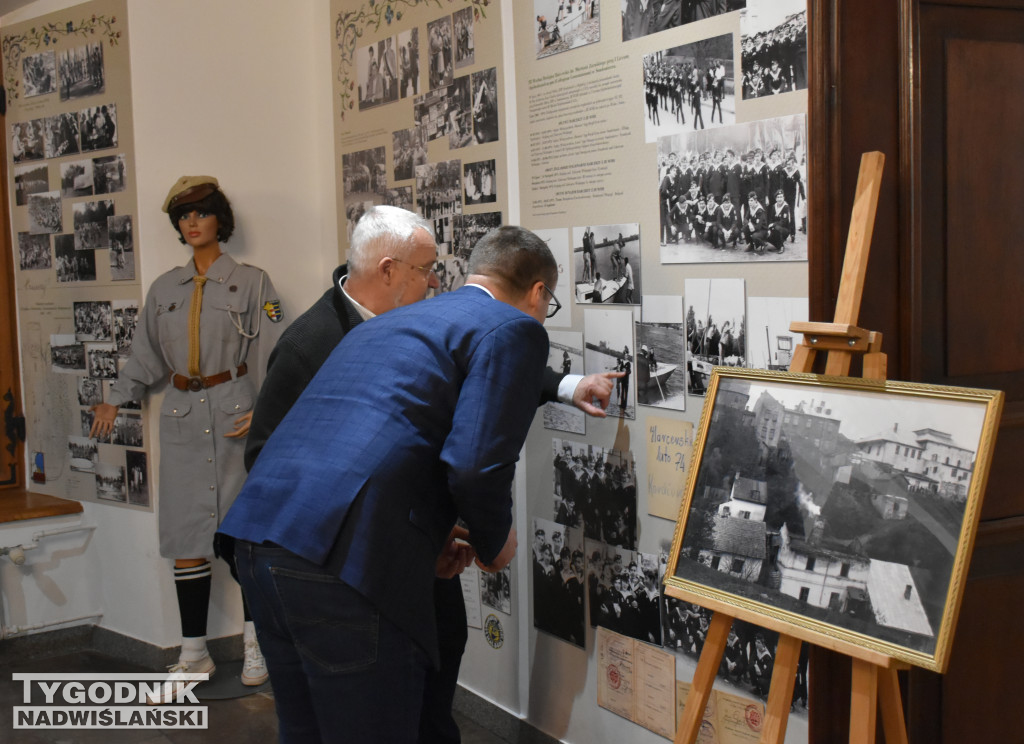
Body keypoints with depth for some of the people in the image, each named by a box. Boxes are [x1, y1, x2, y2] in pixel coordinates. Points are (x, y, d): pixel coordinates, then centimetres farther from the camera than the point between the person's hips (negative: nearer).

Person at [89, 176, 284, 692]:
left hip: (236, 414, -4)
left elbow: (271, 354, -5)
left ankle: (256, 642, 16)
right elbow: (147, 355, 18)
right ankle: (194, 654, 12)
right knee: (185, 538, 3)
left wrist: (263, 412, -16)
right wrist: (116, 400, 7)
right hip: (182, 418, 4)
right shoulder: (164, 289, 13)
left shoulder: (251, 282, 1)